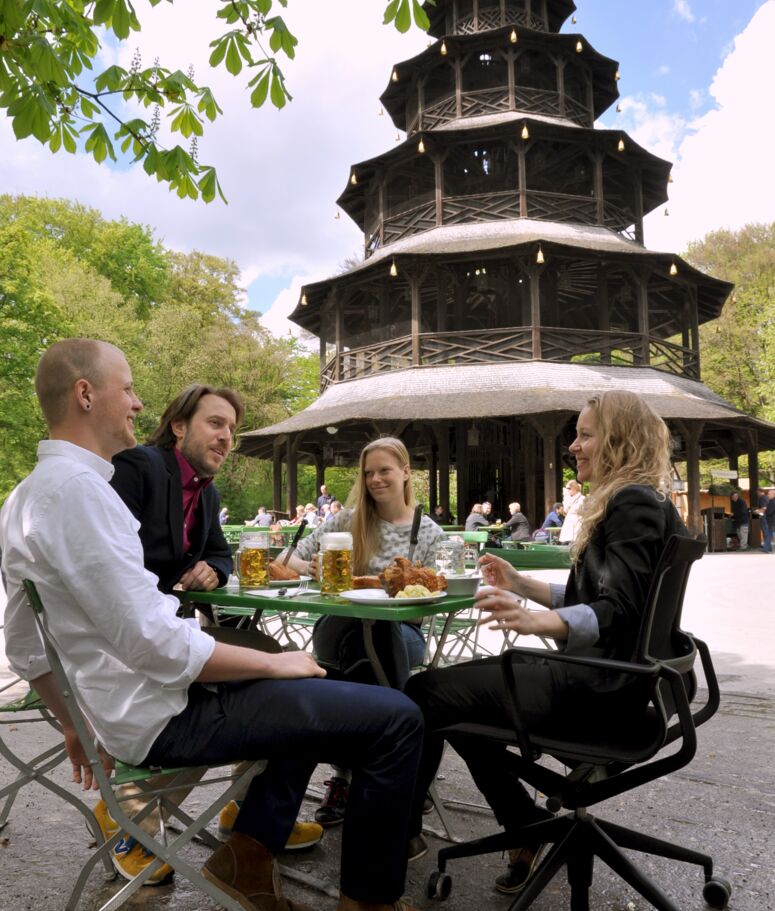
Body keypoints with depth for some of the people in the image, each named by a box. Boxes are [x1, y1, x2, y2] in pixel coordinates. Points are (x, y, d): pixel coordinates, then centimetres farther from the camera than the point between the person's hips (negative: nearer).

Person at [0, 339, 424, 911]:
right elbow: (160, 645, -25)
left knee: (315, 694, 28)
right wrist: (275, 663, -12)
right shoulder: (77, 489, -21)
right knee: (396, 717, -10)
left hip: (121, 709, 10)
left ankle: (248, 857, 22)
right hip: (166, 717, -10)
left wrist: (76, 725, 26)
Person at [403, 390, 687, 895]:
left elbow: (617, 611, -27)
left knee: (424, 695, -12)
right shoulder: (624, 502, 16)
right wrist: (520, 585, 18)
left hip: (598, 682, -11)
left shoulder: (635, 503, -15)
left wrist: (535, 620, -43)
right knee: (457, 684, 13)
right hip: (593, 669, 11)